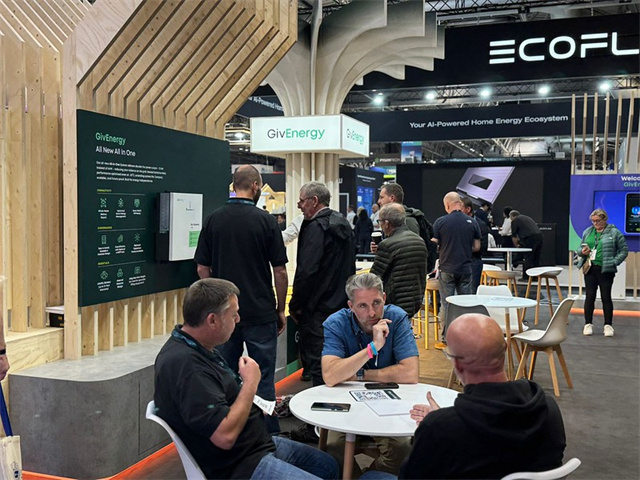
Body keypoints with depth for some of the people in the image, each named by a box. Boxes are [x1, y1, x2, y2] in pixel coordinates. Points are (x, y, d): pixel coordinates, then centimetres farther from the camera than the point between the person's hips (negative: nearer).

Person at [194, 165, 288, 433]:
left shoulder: (213, 220, 1)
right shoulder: (265, 220, -8)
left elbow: (202, 268, 4)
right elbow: (280, 271, -7)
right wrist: (281, 309, 5)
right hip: (261, 312, -3)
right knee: (263, 378, 6)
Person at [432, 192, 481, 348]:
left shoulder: (440, 222, -8)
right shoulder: (472, 223, 0)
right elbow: (477, 247, 4)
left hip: (447, 269, -2)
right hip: (465, 269, 2)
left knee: (447, 304, 4)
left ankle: (446, 340, 8)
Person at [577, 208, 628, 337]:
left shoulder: (614, 233, -2)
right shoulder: (587, 232, 11)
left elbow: (624, 250, -1)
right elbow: (580, 248, 20)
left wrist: (614, 262, -10)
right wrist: (582, 252, -3)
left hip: (606, 270, -3)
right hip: (590, 269, 4)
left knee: (606, 297, 1)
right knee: (590, 296, 4)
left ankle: (608, 325, 11)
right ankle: (588, 324, 12)